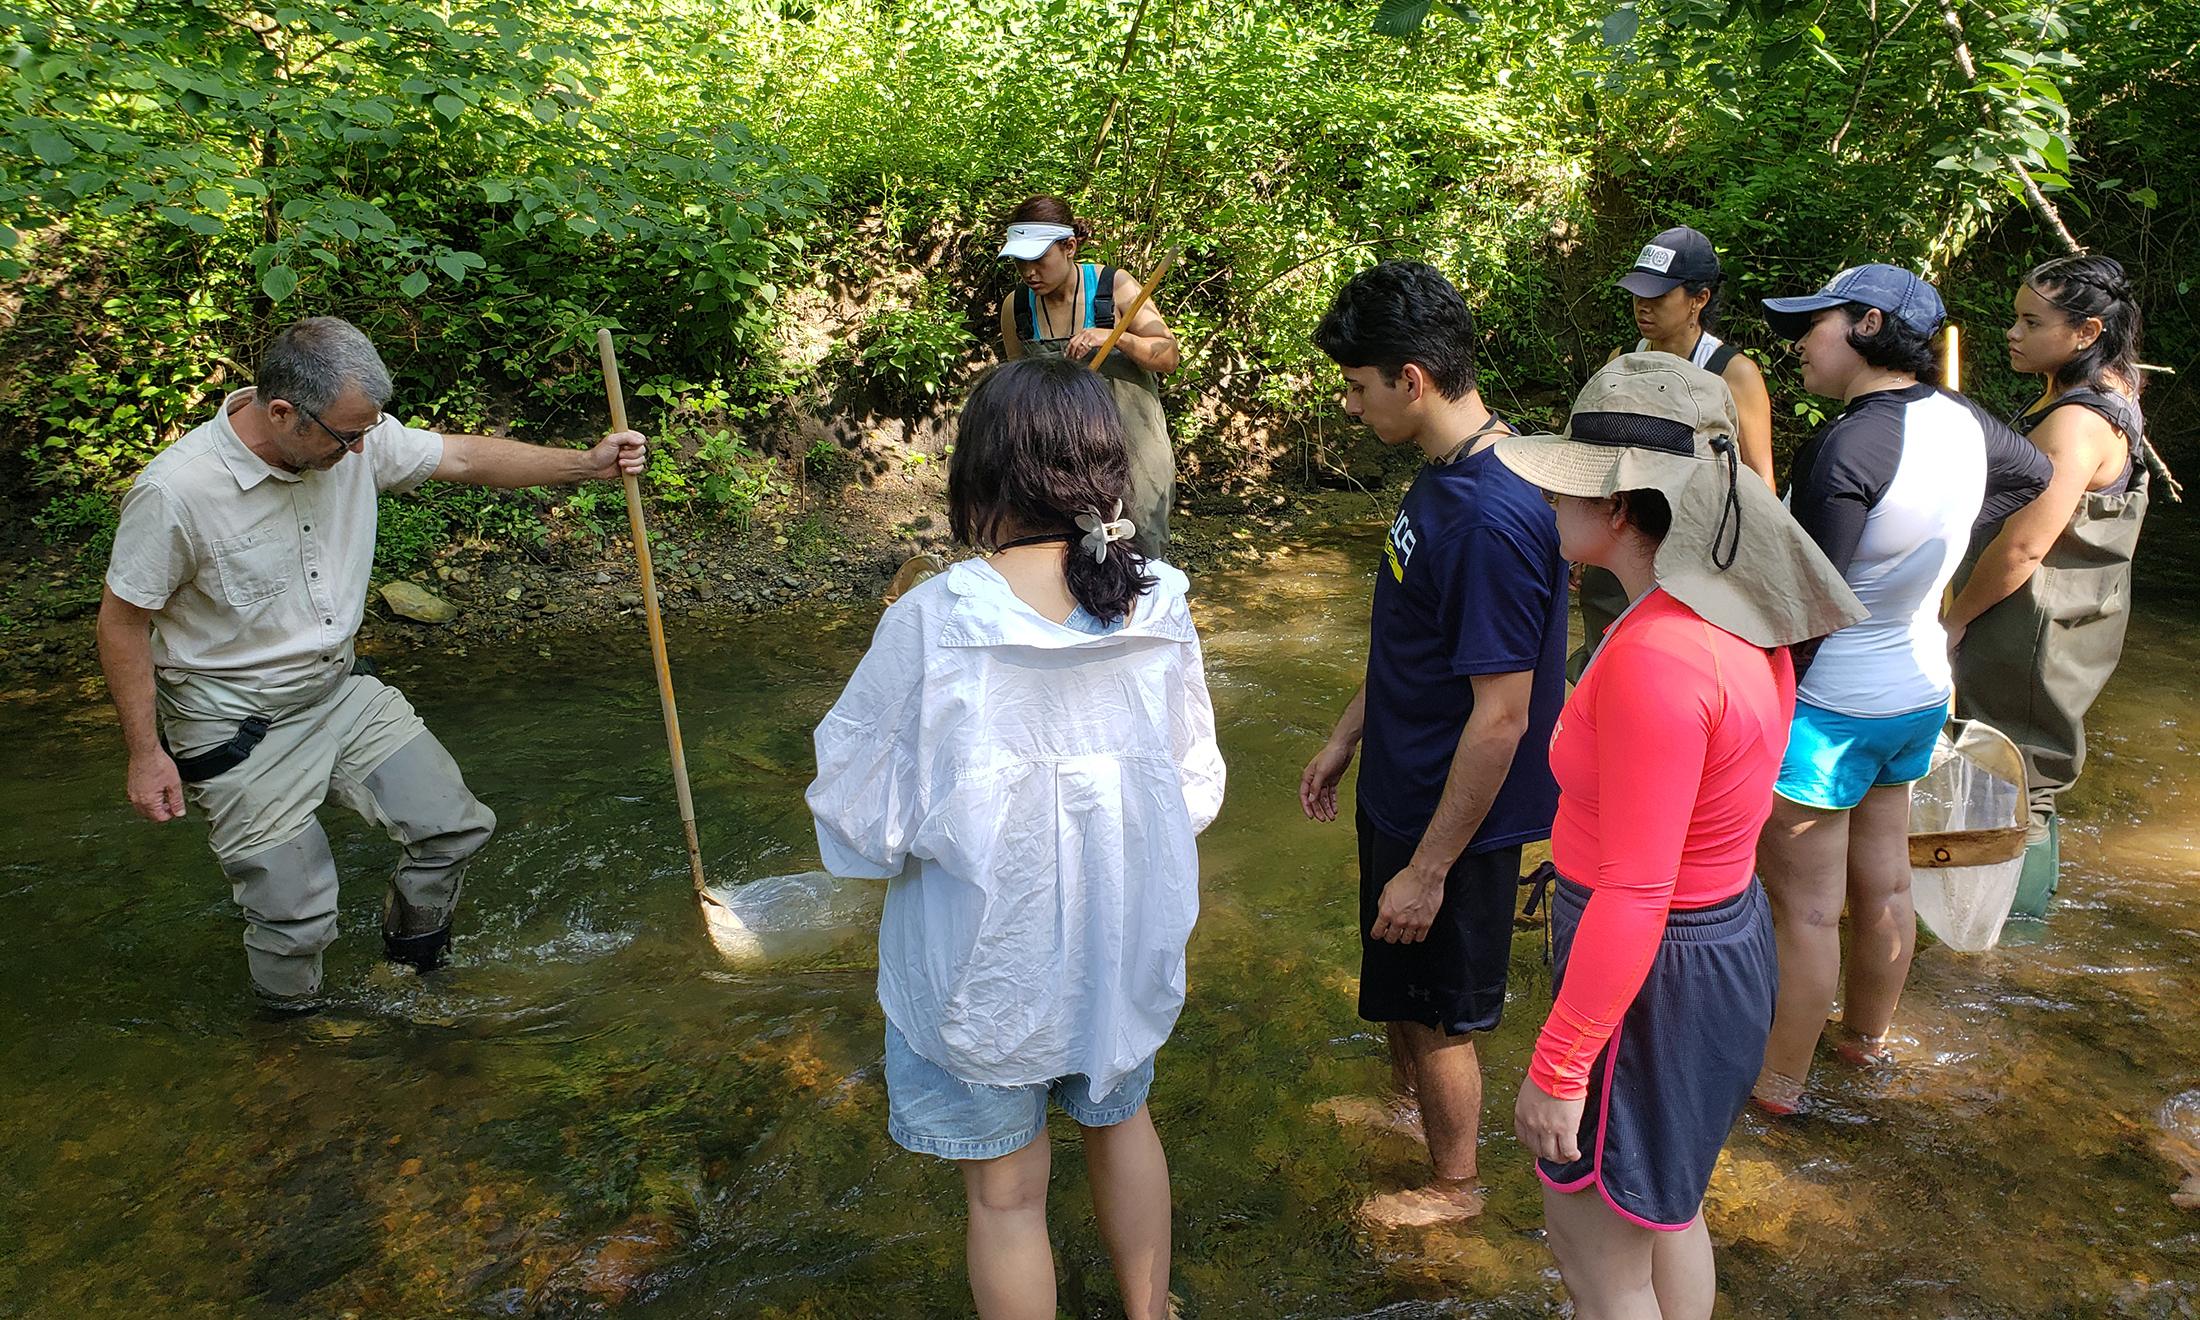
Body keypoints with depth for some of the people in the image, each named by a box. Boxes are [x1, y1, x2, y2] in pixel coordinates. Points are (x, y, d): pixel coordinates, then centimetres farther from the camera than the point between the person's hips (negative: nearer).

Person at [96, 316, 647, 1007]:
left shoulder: (358, 438, -10)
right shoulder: (175, 490, -24)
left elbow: (466, 458, 2)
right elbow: (121, 622, -13)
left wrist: (588, 463, -7)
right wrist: (145, 754, -11)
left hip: (342, 687, 6)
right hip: (238, 727, -6)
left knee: (455, 827, 4)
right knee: (296, 920, -4)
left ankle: (413, 977, 32)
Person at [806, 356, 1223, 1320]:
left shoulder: (931, 624, -25)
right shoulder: (1158, 607, -14)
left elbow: (861, 826, -17)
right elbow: (1197, 791, -2)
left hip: (988, 966, -4)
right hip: (1126, 941, 4)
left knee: (1006, 1193, 18)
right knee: (1120, 1120, 30)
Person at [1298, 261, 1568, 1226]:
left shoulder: (1493, 521, -31)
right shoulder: (1440, 476, 1)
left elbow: (1501, 720, -28)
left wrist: (1429, 868, -22)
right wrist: (1344, 738, 18)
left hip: (1453, 820, -9)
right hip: (1400, 787, 9)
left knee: (1437, 1010, 13)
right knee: (1399, 987, 28)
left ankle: (1454, 1185, 37)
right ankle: (1408, 1095, 54)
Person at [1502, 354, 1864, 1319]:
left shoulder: (1654, 659, -30)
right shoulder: (1741, 616, -1)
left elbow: (1633, 900, -28)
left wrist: (1557, 1068, -19)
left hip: (1652, 979, -9)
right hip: (1729, 934, 9)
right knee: (1664, 1207, 29)